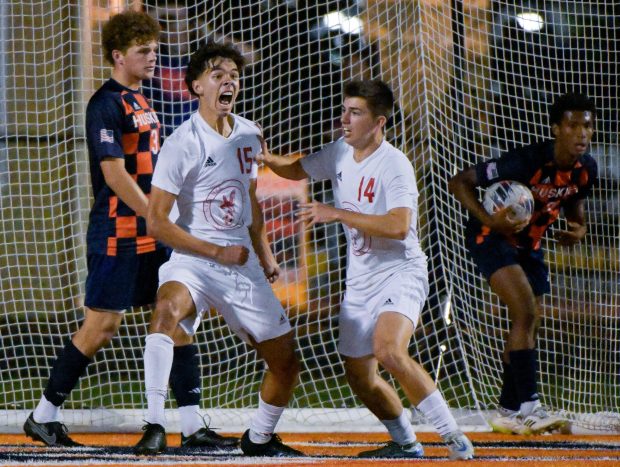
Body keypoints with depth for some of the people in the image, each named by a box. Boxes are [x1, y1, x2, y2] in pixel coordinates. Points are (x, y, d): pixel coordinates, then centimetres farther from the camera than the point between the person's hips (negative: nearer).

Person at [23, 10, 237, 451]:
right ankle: (44, 415, 9)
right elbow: (115, 174, -18)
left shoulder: (142, 102, 16)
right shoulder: (106, 105, -12)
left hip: (153, 234, 8)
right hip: (118, 235, -8)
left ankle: (192, 425, 1)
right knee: (102, 325, -5)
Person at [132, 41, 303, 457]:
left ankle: (260, 438, 34)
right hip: (194, 259, -6)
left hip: (244, 266, 6)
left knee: (286, 360, 7)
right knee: (168, 307, -38)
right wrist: (217, 252, -14)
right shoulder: (183, 143, -14)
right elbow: (156, 222, -14)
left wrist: (264, 253, 20)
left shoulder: (249, 134, 6)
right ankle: (155, 427, -37)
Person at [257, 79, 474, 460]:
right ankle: (406, 443, 31)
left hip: (401, 272, -8)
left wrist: (336, 214, -26)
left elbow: (398, 227, -29)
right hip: (360, 279, 8)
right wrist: (270, 160, 1)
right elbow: (298, 169, 24)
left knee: (389, 350, -32)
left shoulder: (394, 165, -17)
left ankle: (453, 436, -24)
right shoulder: (340, 154, 6)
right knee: (360, 376, 9)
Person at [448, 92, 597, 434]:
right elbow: (459, 182, -26)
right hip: (492, 238, -7)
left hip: (529, 243, 7)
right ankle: (528, 407, -24)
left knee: (528, 326, 7)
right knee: (525, 314, -22)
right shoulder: (527, 161, -31)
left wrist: (579, 227, -7)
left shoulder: (586, 169, -10)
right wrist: (489, 220, -38)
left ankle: (508, 412, 19)